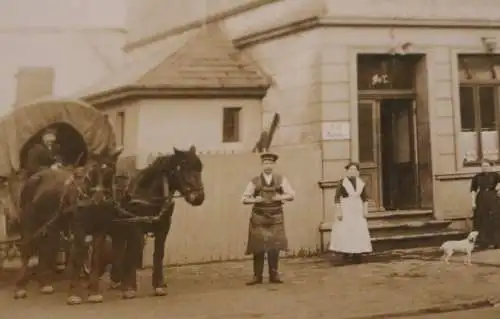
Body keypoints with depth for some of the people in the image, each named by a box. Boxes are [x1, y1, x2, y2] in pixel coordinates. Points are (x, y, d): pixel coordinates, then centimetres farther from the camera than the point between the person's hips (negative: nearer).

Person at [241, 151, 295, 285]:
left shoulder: (281, 180, 4)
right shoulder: (254, 181, 1)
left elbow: (292, 195, 2)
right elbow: (244, 199, 1)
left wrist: (280, 197, -15)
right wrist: (255, 200, -16)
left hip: (276, 218, 1)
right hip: (259, 218, -1)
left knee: (274, 247, 1)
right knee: (258, 248, 1)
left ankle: (274, 275, 14)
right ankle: (257, 276, 10)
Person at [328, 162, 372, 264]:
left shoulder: (361, 183, 6)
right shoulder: (342, 182, -6)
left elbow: (365, 198, 13)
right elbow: (337, 197, -8)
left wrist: (365, 209, 5)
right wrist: (338, 210, -14)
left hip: (358, 210, 4)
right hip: (345, 210, -4)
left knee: (359, 232, 1)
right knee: (344, 231, -6)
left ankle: (357, 254, 7)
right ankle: (345, 253, 3)